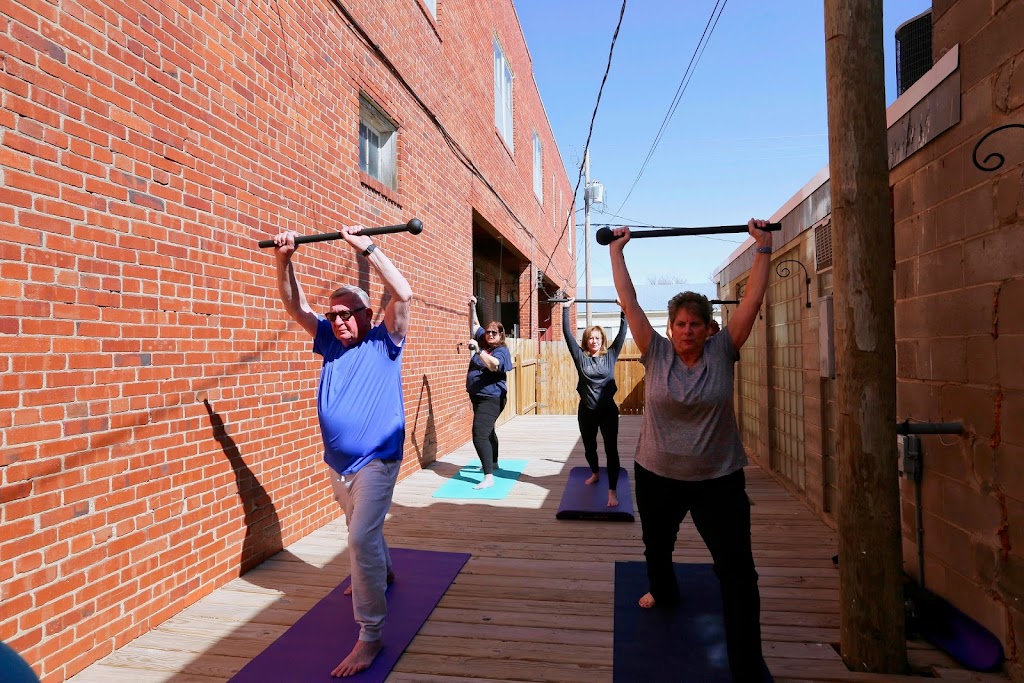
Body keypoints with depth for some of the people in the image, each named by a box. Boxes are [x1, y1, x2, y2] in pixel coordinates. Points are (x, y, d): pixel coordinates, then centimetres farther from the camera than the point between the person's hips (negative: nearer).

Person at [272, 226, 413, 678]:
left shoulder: (384, 342, -9)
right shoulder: (330, 340, 6)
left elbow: (403, 295, -22)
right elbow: (295, 306, 3)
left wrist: (366, 248, -25)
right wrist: (284, 261, -12)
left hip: (375, 460, -6)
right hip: (336, 462, 7)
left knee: (362, 539, -14)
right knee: (361, 532, 25)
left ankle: (370, 635, -1)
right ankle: (382, 574, 52)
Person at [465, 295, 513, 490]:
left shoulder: (501, 351, -15)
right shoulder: (483, 342, 6)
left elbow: (494, 365, -36)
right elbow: (475, 324, 17)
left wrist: (478, 351, -46)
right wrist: (472, 307, 4)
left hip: (490, 398, -9)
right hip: (478, 396, 9)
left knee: (480, 434, -21)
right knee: (487, 430, 26)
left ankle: (489, 477, -23)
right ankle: (493, 462, 46)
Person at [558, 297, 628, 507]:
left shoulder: (610, 355, 0)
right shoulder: (580, 356, -1)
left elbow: (622, 333, -3)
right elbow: (567, 334, -5)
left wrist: (624, 310, -6)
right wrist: (566, 310, -8)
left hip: (608, 410, -1)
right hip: (586, 411, 2)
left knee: (611, 450, -4)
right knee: (589, 447, 17)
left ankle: (612, 491, 2)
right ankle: (595, 473, 45)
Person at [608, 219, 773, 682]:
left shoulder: (722, 352, -7)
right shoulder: (656, 354, -8)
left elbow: (753, 298, -9)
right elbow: (628, 301, -10)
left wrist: (763, 247, -8)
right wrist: (616, 251, -7)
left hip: (719, 479, -1)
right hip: (657, 476, 2)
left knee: (738, 572, -4)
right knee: (656, 547, 26)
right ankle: (663, 593, 58)